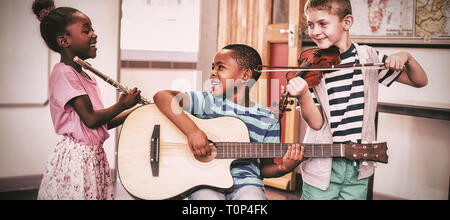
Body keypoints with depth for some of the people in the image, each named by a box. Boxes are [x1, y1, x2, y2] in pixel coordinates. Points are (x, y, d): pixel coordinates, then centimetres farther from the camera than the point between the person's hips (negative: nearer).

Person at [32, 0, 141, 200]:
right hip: (75, 158, -9)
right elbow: (91, 119, -19)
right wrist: (122, 105, -5)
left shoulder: (87, 77, 14)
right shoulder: (63, 73, -14)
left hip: (93, 156, 9)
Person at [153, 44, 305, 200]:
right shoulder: (208, 102, 4)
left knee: (252, 196, -32)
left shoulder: (268, 121, 9)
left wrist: (283, 168, -7)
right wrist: (192, 131, -21)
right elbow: (162, 97, -9)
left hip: (245, 182, 1)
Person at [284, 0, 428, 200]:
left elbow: (420, 81, 7)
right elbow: (317, 122, -11)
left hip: (359, 169, 2)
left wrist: (406, 57, -12)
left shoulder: (368, 57, 1)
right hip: (321, 167, -1)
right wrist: (303, 96, -30)